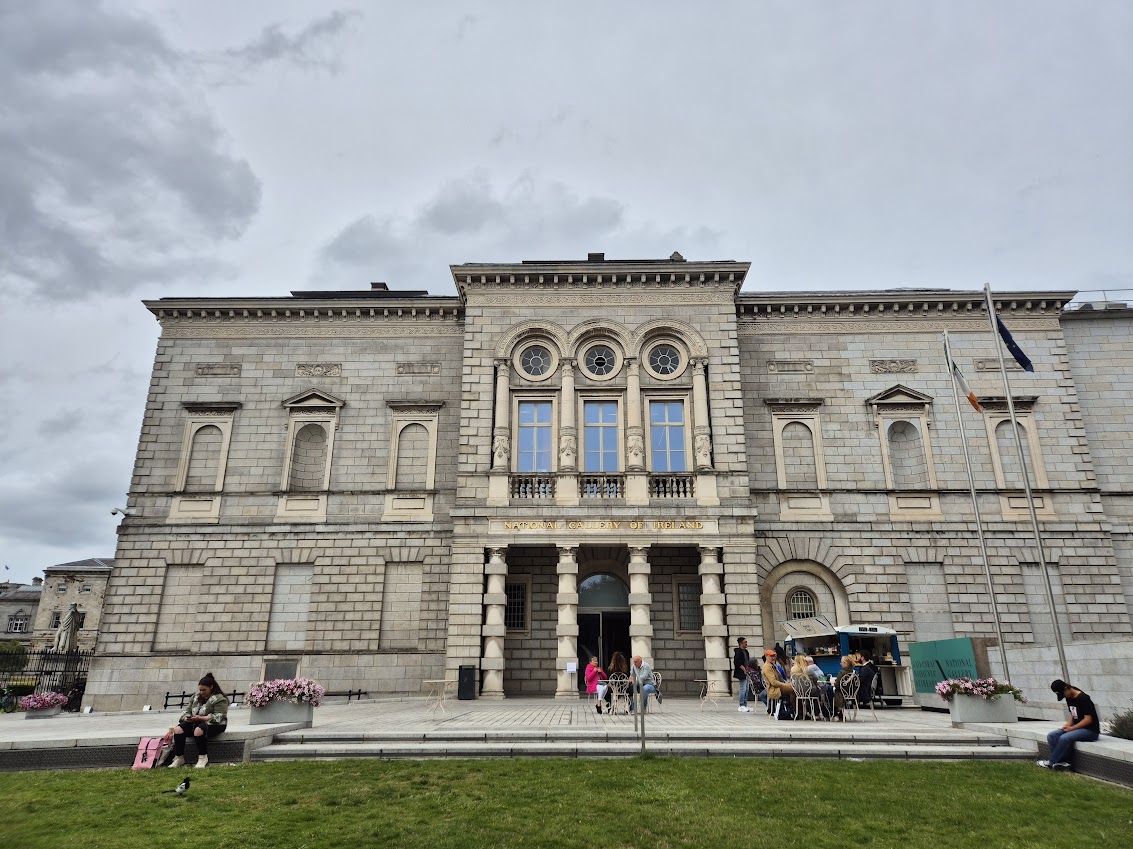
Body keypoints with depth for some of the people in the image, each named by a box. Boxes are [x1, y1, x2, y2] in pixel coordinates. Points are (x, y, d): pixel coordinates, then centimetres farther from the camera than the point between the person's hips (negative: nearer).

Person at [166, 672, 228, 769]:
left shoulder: (219, 699, -8)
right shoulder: (196, 697, 16)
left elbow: (218, 717, -17)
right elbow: (188, 711, 19)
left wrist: (200, 718, -27)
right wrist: (186, 717, -7)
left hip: (214, 725, -7)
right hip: (195, 722, 7)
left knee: (198, 730, -38)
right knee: (178, 729, -18)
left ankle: (203, 758, -24)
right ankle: (178, 758, -12)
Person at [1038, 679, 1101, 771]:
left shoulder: (1083, 698, -18)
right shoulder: (1069, 698, 9)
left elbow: (1088, 719, -20)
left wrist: (1071, 728, -18)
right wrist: (1068, 724, -1)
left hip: (1090, 730, -9)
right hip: (1076, 728, 9)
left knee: (1064, 738, -31)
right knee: (1051, 736, -9)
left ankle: (1052, 763, -15)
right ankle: (1062, 762, -17)